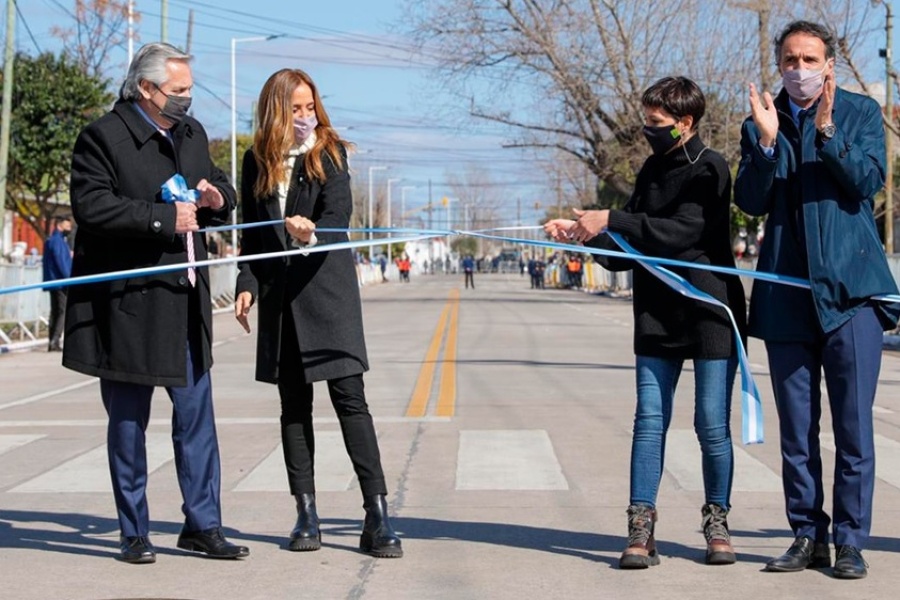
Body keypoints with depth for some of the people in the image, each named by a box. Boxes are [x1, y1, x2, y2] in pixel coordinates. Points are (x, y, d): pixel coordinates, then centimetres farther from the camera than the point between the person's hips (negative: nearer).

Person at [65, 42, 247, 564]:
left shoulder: (192, 133, 13)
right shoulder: (103, 137, -9)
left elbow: (222, 188, 25)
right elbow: (90, 206, -19)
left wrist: (219, 199, 1)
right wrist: (162, 217, -22)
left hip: (185, 299, 6)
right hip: (128, 303, -6)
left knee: (196, 415, 6)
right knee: (129, 422, 4)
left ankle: (202, 525, 15)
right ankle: (135, 533, 14)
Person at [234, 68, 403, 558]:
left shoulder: (330, 152, 0)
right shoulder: (257, 160, 8)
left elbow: (338, 212, -14)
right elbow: (252, 232, 14)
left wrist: (312, 233, -35)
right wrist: (247, 285, 3)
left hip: (328, 291, -3)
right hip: (279, 297, 3)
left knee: (349, 398, -7)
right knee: (294, 405, 7)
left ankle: (377, 517, -7)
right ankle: (306, 514, 12)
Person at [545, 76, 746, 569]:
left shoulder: (708, 169, -8)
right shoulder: (653, 169, 12)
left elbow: (682, 232, -22)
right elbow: (633, 245, 12)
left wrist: (610, 221, -24)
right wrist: (583, 233, -3)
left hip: (710, 311, -6)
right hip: (657, 313, 6)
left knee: (712, 424, 0)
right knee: (649, 421, 0)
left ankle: (717, 521, 14)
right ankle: (641, 528, 0)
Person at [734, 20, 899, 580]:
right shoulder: (760, 124, 11)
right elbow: (750, 202, 0)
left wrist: (826, 131, -19)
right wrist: (767, 141, -13)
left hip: (851, 288, -2)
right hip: (787, 295, 3)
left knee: (854, 425, -2)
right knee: (796, 430, 7)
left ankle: (851, 541, 6)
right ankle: (808, 537, 17)